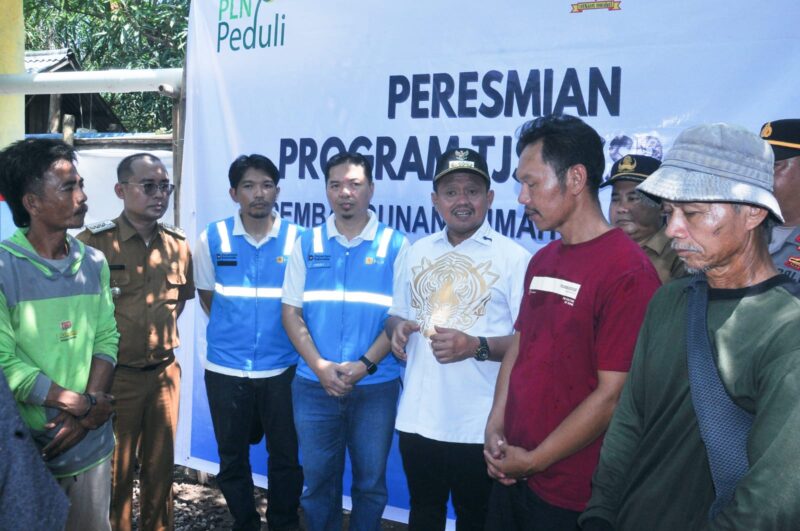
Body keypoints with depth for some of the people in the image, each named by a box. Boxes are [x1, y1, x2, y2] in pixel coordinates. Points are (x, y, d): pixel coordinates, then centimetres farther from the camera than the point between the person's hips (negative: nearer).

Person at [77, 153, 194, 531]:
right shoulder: (93, 241, -13)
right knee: (115, 471, 9)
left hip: (165, 373, 4)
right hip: (114, 374, -4)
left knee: (160, 465, 17)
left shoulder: (178, 244, 3)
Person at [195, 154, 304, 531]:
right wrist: (233, 330, 10)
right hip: (226, 367, 1)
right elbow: (207, 295, 11)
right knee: (232, 457, 14)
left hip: (282, 367, -1)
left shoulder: (297, 239, -5)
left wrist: (278, 334, 3)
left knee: (286, 455, 8)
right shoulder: (213, 238, -2)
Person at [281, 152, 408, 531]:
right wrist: (320, 367, -10)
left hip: (376, 386, -1)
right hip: (314, 384, 2)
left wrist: (364, 365, -14)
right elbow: (291, 312, 3)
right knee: (318, 480, 12)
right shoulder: (307, 244, 5)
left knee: (370, 482, 11)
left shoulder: (395, 245, -1)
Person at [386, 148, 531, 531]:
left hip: (480, 426, -4)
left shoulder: (513, 257, -8)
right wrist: (397, 327, -5)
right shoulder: (416, 252, 8)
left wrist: (477, 346, -25)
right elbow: (396, 315, 18)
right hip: (418, 419, 5)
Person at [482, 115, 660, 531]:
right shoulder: (542, 261, 7)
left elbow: (612, 395, -19)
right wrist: (496, 426, 0)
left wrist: (534, 460, -12)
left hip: (571, 496, -7)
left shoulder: (628, 270, -18)